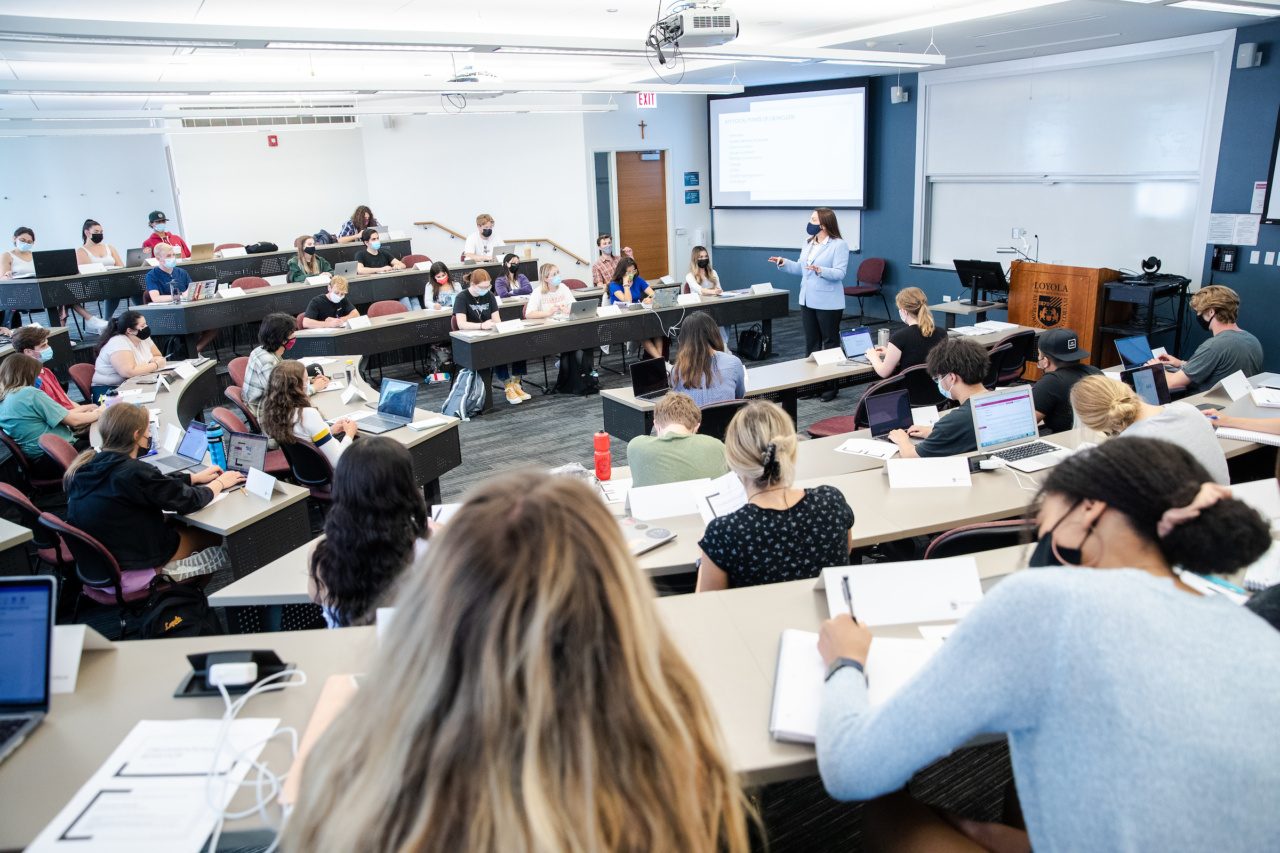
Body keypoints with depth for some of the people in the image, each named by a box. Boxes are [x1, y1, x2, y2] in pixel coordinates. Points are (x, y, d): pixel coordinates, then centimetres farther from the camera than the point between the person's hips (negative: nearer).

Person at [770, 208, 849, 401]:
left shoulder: (839, 245, -12)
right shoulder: (808, 243, 10)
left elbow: (840, 273, -20)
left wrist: (820, 270, -34)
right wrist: (784, 263, 2)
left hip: (828, 303, -7)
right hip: (807, 301, 7)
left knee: (830, 343, 3)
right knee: (811, 342, 13)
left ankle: (832, 385, 11)